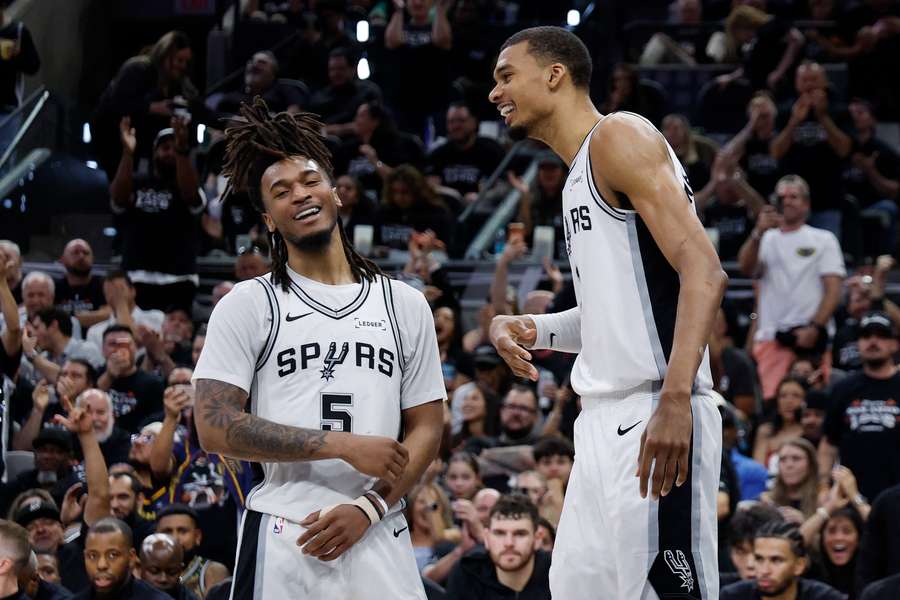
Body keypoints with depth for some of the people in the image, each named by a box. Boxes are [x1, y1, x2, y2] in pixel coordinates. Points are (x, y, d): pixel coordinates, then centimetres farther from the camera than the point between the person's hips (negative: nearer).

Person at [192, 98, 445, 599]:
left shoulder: (405, 305, 12)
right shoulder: (247, 306, 3)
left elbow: (426, 429, 9)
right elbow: (215, 427, -6)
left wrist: (367, 509, -8)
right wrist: (345, 446, -12)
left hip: (378, 538, 2)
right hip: (282, 539, -2)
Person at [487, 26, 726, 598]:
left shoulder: (618, 137, -6)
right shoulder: (582, 172, 23)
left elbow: (702, 271, -18)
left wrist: (676, 399, -29)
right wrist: (533, 330, 11)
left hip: (654, 422, -10)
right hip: (604, 422, 10)